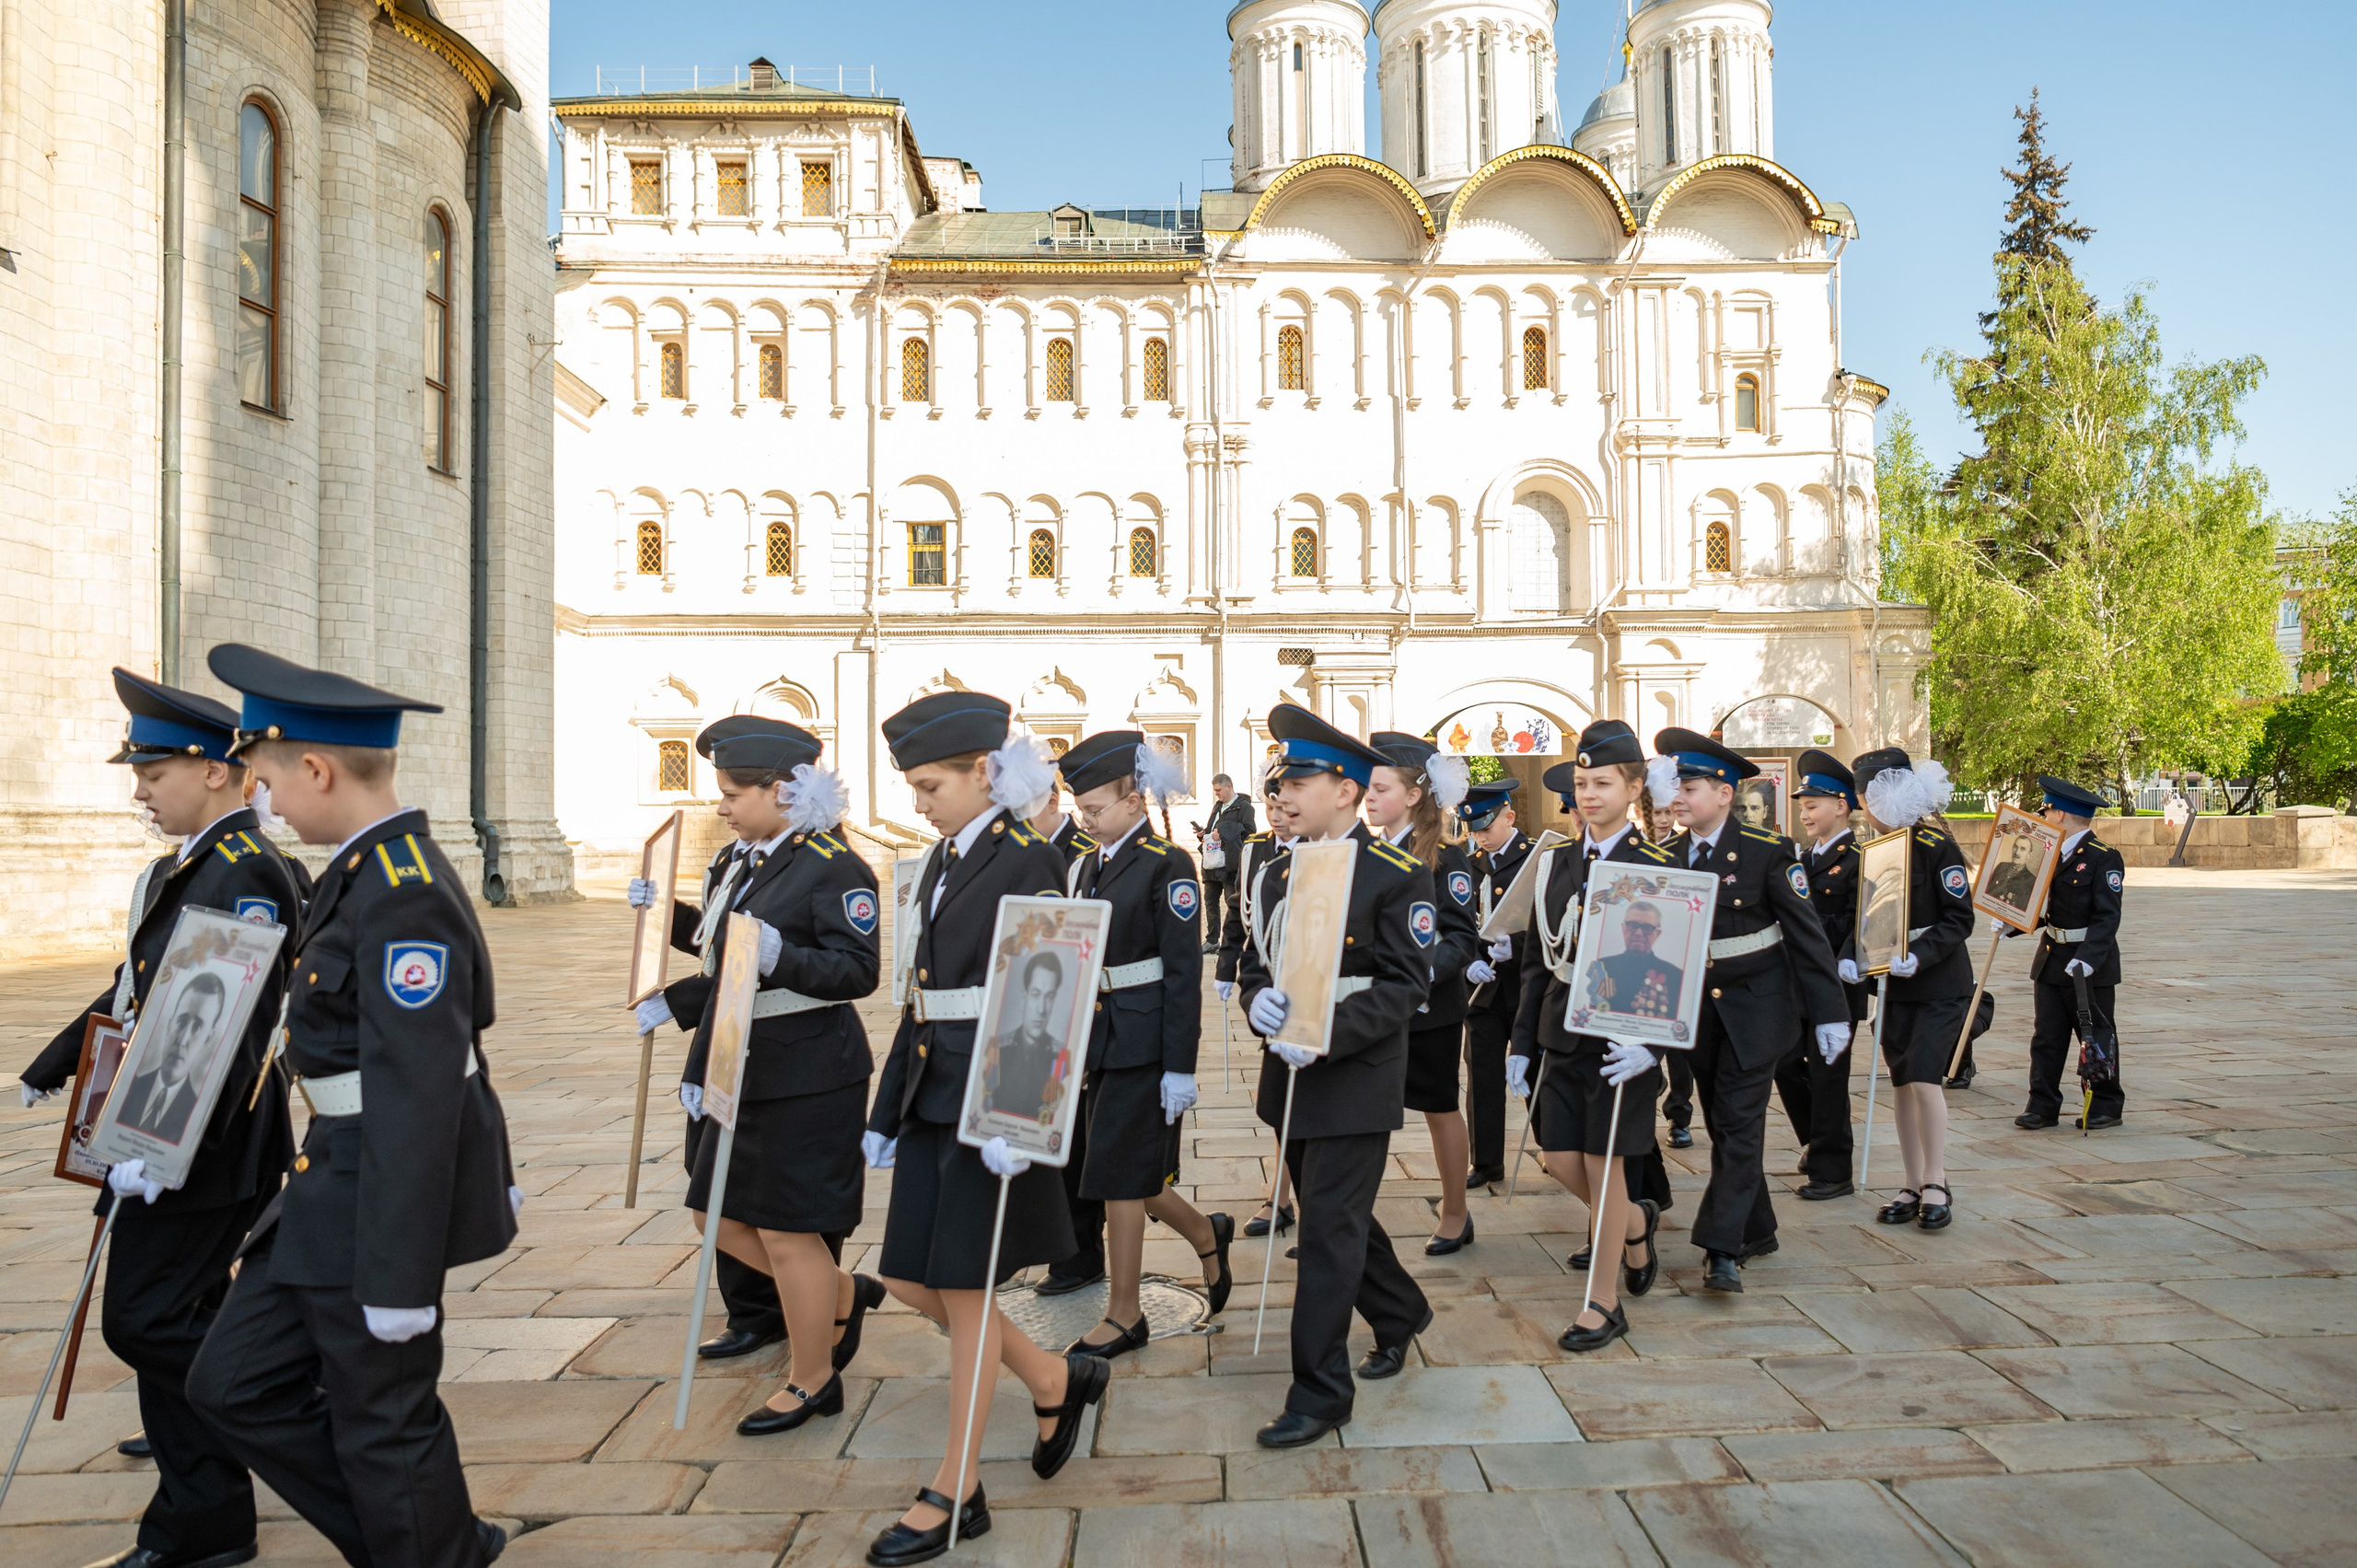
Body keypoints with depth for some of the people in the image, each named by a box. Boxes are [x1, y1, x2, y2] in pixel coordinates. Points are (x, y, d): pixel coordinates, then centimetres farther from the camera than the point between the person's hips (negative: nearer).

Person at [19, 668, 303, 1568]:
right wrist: (57, 1063, 30)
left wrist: (164, 1144, -30)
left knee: (145, 1323, -6)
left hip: (201, 1152, -10)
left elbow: (227, 1033, -26)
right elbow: (139, 988, 23)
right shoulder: (189, 866, 12)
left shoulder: (247, 874, -19)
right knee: (173, 1328, 18)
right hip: (166, 1142, 10)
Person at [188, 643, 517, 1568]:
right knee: (236, 1386, 17)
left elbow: (418, 1096, -25)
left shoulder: (402, 894, -23)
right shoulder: (378, 869, 10)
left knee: (384, 1426, 7)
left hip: (385, 1195, -10)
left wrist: (398, 1275, -23)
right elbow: (450, 1033, 17)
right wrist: (487, 1173, 24)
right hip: (335, 1181, 10)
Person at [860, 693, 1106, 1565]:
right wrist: (888, 1112, 16)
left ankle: (957, 1494, 19)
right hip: (932, 1097, 8)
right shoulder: (942, 862, 12)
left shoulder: (1027, 863, -12)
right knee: (910, 1282, 11)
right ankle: (1057, 1382, 31)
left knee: (964, 1290, 2)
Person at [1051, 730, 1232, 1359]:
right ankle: (1206, 1236, 38)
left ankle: (1124, 1317, 14)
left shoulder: (1167, 865, -11)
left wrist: (1180, 1067, -16)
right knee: (1117, 1170, 13)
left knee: (1119, 1173, -1)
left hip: (1143, 1041, -7)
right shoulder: (1087, 864, 11)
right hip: (1097, 1038, 7)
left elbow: (1184, 972, -14)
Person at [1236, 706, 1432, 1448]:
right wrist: (1259, 1001, -12)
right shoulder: (1277, 872, 8)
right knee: (1334, 1215, 19)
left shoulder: (1398, 875, -12)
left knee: (1330, 1229, -3)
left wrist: (1328, 1034, -25)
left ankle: (1321, 1394, 10)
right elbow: (1255, 963, 12)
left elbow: (1405, 984, -14)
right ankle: (1399, 1315, 44)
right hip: (1291, 1076, 7)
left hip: (1357, 1081, -7)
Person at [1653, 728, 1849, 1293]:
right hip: (1697, 1008, 5)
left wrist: (1829, 1011, -12)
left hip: (1756, 1006, -5)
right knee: (1721, 1122, 11)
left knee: (1739, 1120, -9)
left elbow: (1806, 931, -10)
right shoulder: (1669, 856, 1)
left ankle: (1723, 1249, -6)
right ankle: (1757, 1230, 27)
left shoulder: (1768, 849, -11)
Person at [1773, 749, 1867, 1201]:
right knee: (1785, 1063, 9)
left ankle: (1832, 1171, 12)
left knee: (1827, 1073, -1)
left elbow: (1861, 925, -17)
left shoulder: (1857, 859, -10)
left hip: (1838, 984, -8)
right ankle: (1820, 1142, 30)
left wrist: (1844, 968, -28)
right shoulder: (1806, 860, 14)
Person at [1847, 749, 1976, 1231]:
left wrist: (1920, 954, -26)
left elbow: (1959, 920, -13)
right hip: (1895, 985, 6)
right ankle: (1914, 1185, 17)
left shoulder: (1936, 845, -12)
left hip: (1941, 982, -6)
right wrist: (1851, 956, -8)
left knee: (1925, 1079, -12)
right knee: (1902, 1082, 8)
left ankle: (1937, 1184, 4)